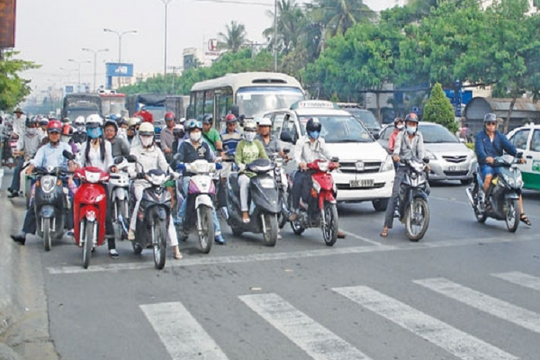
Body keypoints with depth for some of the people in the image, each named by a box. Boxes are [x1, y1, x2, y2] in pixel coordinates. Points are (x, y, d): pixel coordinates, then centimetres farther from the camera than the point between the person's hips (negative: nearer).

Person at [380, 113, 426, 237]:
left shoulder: (419, 136, 14)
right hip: (402, 167, -3)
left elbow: (421, 150, 2)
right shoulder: (401, 135, 8)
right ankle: (386, 225, -14)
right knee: (395, 194, -12)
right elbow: (397, 146, -12)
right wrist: (395, 155, -34)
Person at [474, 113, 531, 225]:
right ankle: (486, 200, -16)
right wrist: (486, 157, -38)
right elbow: (479, 150, -16)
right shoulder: (480, 136, 3)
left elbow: (509, 147, -2)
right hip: (486, 165, -4)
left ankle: (521, 213, -5)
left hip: (500, 165, 4)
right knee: (488, 177, -39)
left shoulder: (500, 136, 14)